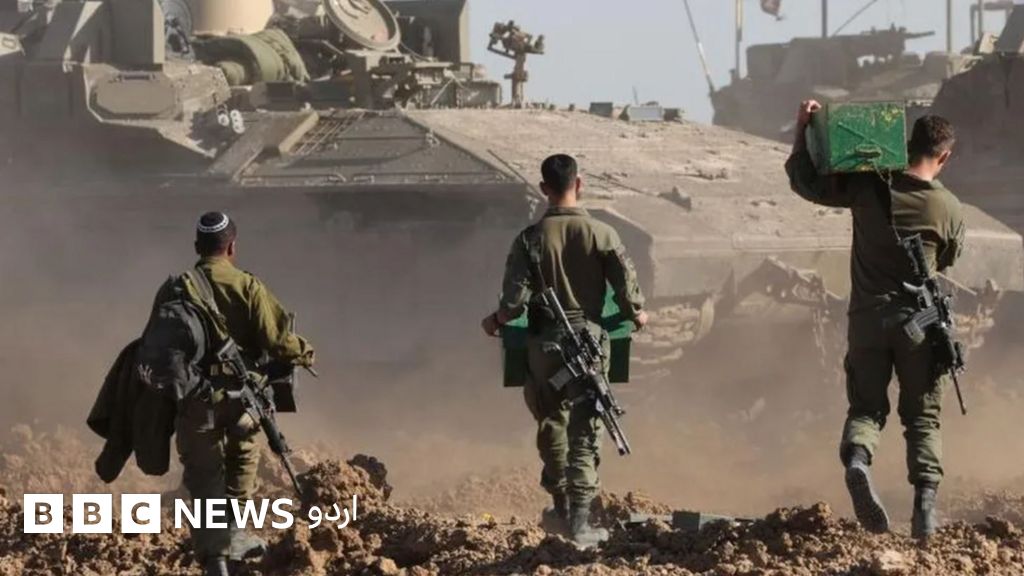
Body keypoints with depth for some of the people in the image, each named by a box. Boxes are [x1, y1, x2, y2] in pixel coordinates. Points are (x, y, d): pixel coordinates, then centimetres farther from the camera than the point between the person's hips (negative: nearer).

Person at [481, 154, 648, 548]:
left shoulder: (531, 239, -7)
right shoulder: (601, 235, -6)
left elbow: (516, 299, -11)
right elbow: (628, 286, -6)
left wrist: (497, 320, 10)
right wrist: (636, 315, 16)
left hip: (545, 345, 0)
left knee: (551, 423, 19)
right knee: (585, 433, 3)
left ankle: (562, 509, 28)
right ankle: (579, 522, -2)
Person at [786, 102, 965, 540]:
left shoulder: (868, 187, -5)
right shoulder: (948, 208, -4)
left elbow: (804, 182, 4)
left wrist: (802, 132, 9)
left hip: (867, 318, 1)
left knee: (866, 406, 11)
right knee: (922, 416, 10)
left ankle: (856, 459, -22)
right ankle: (925, 503, -4)